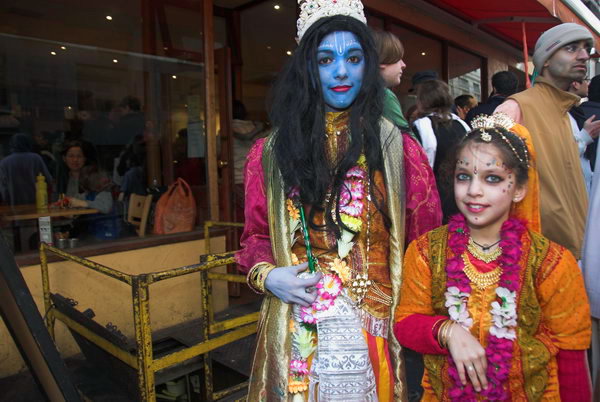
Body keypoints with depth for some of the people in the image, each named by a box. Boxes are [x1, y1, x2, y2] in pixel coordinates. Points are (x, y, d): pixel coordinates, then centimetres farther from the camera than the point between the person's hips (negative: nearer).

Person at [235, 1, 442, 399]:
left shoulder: (399, 148, -1)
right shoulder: (271, 152, 1)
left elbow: (427, 243, 1)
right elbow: (256, 235, 7)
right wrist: (266, 275, -11)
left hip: (375, 329, 0)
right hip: (297, 331, 1)